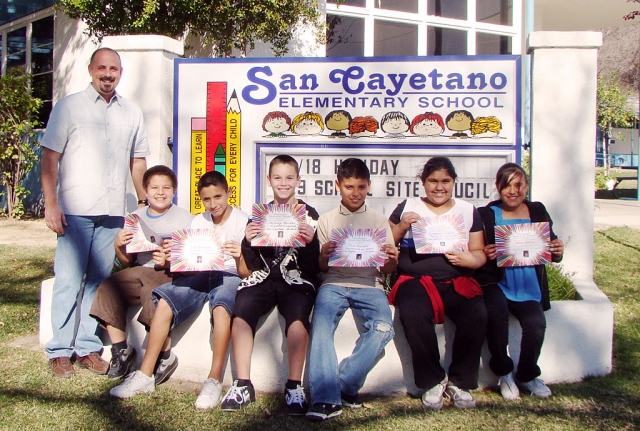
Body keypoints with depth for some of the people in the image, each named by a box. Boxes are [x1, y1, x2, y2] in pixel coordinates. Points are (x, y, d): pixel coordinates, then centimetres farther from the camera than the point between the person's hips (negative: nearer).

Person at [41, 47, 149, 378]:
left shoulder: (131, 112, 14)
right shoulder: (69, 106, 4)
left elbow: (137, 160, 19)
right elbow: (50, 157, -1)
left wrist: (144, 202, 14)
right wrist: (50, 204, -9)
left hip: (113, 212, 3)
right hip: (75, 210, -3)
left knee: (99, 281, 6)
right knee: (69, 281, -1)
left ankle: (88, 348, 16)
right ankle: (60, 351, 9)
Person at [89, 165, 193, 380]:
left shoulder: (185, 219, 3)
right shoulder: (136, 217, 15)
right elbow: (127, 261, 16)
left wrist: (169, 261, -19)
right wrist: (118, 245, -6)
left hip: (170, 273, -4)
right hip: (139, 270, 5)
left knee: (154, 296, -33)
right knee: (107, 289, -20)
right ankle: (121, 351, -4)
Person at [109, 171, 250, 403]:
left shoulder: (242, 220, -2)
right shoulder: (198, 221, 14)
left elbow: (246, 273, -6)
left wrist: (239, 257, -27)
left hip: (228, 276, -5)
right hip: (200, 275, 5)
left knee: (221, 308, -37)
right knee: (164, 303, -20)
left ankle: (214, 380, -30)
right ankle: (145, 375, -13)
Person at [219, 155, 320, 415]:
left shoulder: (309, 215, 8)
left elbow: (314, 263, 3)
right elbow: (252, 264, 12)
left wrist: (311, 242, -17)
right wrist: (248, 242, -8)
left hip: (296, 280, -2)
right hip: (263, 277, 2)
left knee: (298, 316, -31)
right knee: (240, 312, -25)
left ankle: (294, 386, -19)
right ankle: (243, 384, -15)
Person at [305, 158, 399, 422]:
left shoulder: (378, 220, 15)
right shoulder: (327, 220, 15)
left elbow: (387, 270, 13)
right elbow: (322, 268, 14)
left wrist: (392, 260, -11)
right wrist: (323, 257, -10)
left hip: (369, 285, 0)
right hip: (334, 283, 0)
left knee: (383, 328, -29)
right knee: (320, 326, -30)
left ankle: (344, 385, -14)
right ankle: (326, 398, -27)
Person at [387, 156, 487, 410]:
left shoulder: (468, 211, 17)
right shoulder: (408, 207, 13)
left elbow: (479, 253, 13)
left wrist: (468, 259, -9)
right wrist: (401, 227, -7)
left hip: (457, 281, 2)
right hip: (416, 280, -1)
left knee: (477, 317, -28)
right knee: (413, 316, -33)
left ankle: (459, 382, -5)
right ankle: (432, 381, -10)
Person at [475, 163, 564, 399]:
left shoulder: (538, 211, 10)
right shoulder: (486, 214, 1)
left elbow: (552, 251, 12)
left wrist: (558, 251, -10)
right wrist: (485, 255, -23)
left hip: (528, 287, 2)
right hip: (496, 283, -2)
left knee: (536, 323, -24)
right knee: (496, 310, -33)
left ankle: (527, 376, 7)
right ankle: (503, 373, -7)